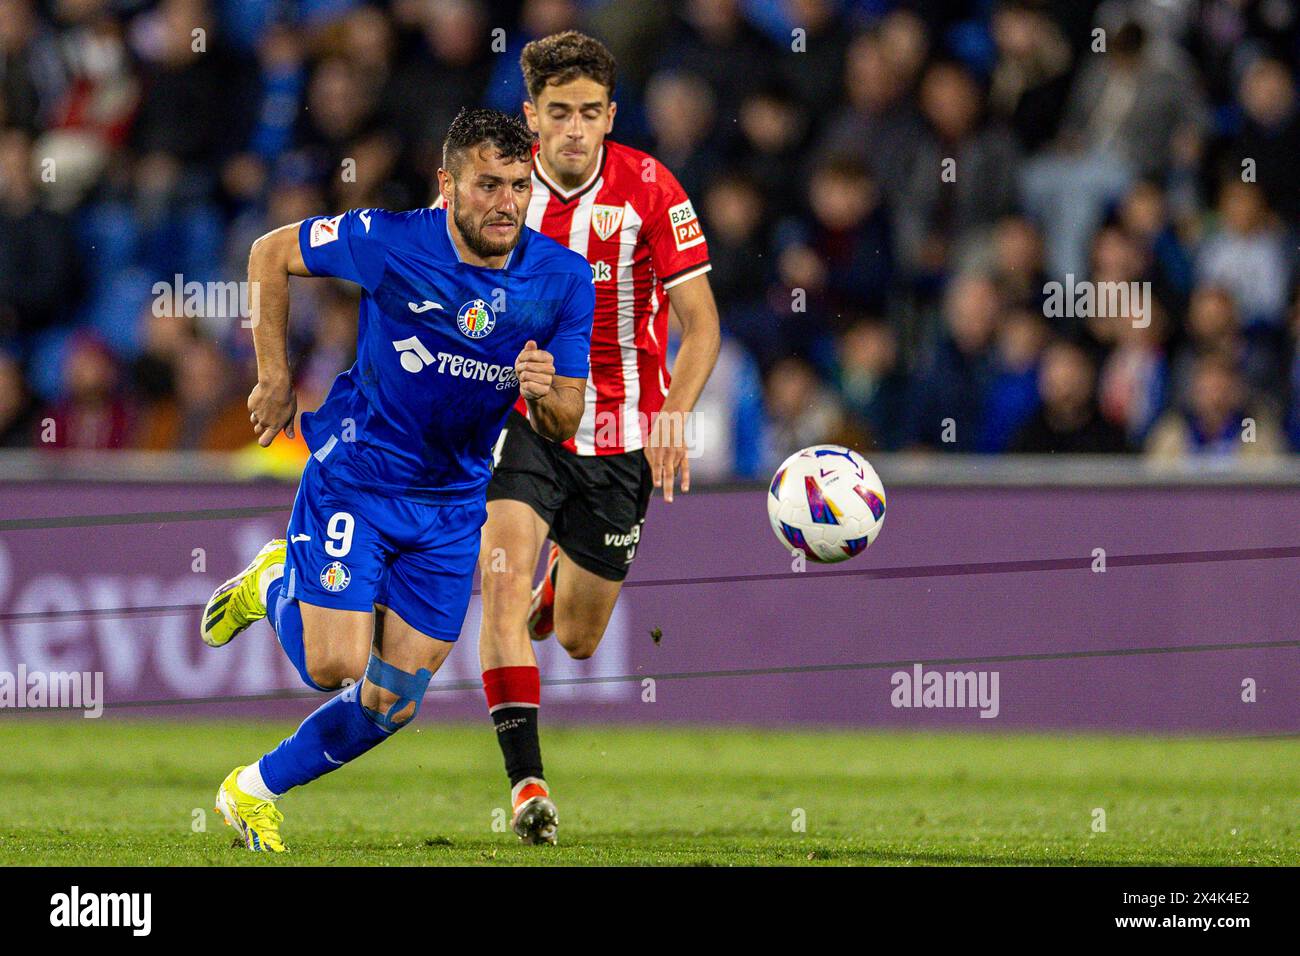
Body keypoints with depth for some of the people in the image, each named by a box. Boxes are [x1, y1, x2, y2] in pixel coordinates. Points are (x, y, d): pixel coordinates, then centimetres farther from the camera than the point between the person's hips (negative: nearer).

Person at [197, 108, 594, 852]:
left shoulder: (565, 279, -9)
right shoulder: (391, 243, -18)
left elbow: (565, 422, -3)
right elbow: (271, 254, -1)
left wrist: (545, 396, -27)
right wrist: (275, 379, 0)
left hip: (453, 504, 4)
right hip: (356, 477, -4)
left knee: (394, 701, 4)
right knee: (336, 665, -15)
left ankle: (256, 792, 26)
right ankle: (277, 587, 19)